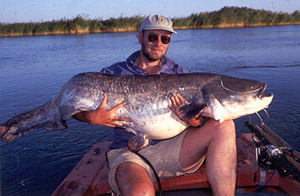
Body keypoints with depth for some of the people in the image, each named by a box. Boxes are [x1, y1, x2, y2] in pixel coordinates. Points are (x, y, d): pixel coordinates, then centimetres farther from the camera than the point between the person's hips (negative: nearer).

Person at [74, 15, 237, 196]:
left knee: (223, 125, -20)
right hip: (130, 152, -3)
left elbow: (198, 117, 5)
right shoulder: (114, 74, 5)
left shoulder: (179, 74, 12)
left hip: (172, 148, 3)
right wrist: (93, 118, -19)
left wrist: (195, 120, -20)